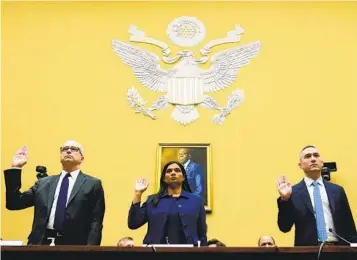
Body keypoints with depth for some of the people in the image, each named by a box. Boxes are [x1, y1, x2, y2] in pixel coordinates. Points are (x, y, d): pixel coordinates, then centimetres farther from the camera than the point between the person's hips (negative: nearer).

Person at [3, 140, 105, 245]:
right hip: (41, 242, 3)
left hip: (74, 245, -3)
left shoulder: (93, 184, 5)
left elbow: (96, 222, -2)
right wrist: (15, 168, 5)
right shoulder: (44, 183, 15)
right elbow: (14, 204, 11)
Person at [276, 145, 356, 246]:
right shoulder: (293, 192, 2)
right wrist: (285, 199, -16)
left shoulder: (337, 190, 11)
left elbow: (349, 227, 11)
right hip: (307, 249, -2)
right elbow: (284, 227, -5)